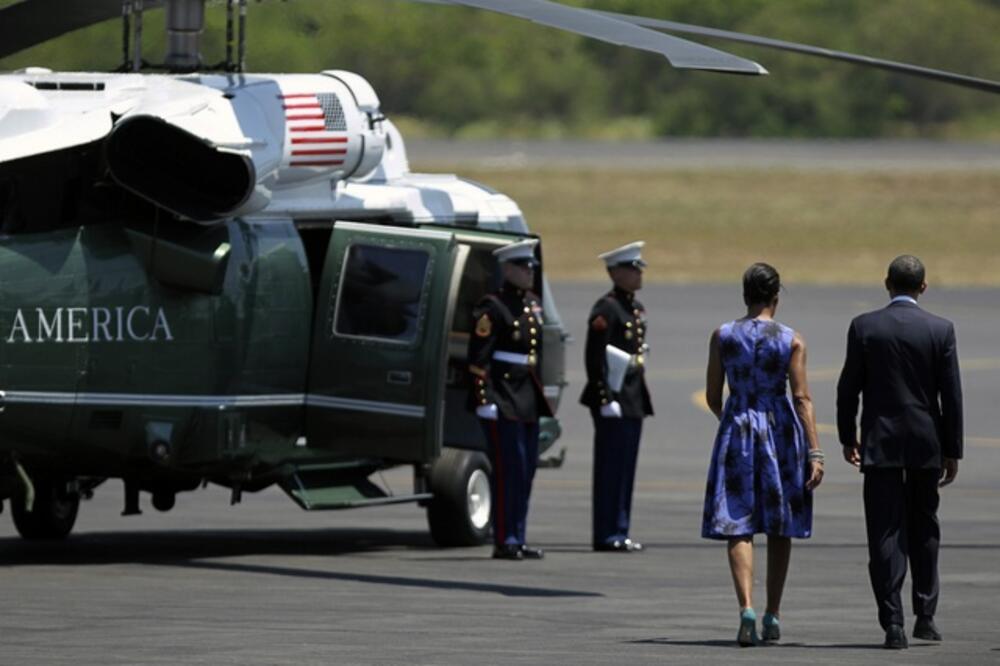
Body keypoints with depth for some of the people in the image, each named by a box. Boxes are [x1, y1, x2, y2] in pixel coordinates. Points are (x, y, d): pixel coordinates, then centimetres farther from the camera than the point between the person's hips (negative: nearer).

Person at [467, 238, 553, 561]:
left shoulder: (533, 305, 14)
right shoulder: (493, 308, -11)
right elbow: (478, 358, -15)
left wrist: (538, 397, 19)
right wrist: (484, 399, -20)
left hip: (529, 400, 8)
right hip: (503, 401, -8)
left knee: (526, 471, 9)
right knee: (508, 470, -8)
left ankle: (518, 540, 15)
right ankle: (504, 542, -4)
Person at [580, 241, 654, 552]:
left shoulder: (636, 309, 16)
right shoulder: (606, 309, -13)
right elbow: (595, 358, -18)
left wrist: (641, 397, 19)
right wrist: (606, 398, -21)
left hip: (633, 399, 9)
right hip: (614, 400, -9)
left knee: (626, 468, 10)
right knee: (611, 467, -6)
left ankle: (619, 532, 15)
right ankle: (607, 535, -3)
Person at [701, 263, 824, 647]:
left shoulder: (722, 336, -2)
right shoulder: (791, 341, -6)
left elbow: (712, 396, 3)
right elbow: (801, 398, -10)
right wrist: (814, 453, -10)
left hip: (736, 429, 0)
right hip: (780, 429, 0)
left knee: (738, 527, 0)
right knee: (780, 528, 14)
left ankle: (747, 608, -20)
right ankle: (773, 616, 18)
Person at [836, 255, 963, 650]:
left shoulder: (864, 327, -5)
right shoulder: (941, 330, -4)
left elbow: (848, 388, -2)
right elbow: (951, 395, -3)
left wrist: (847, 437, 11)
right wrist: (953, 451, 3)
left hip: (880, 443, -1)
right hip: (927, 443, 1)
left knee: (886, 535, 0)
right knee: (923, 531, 17)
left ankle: (893, 624, -7)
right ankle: (925, 614, 17)